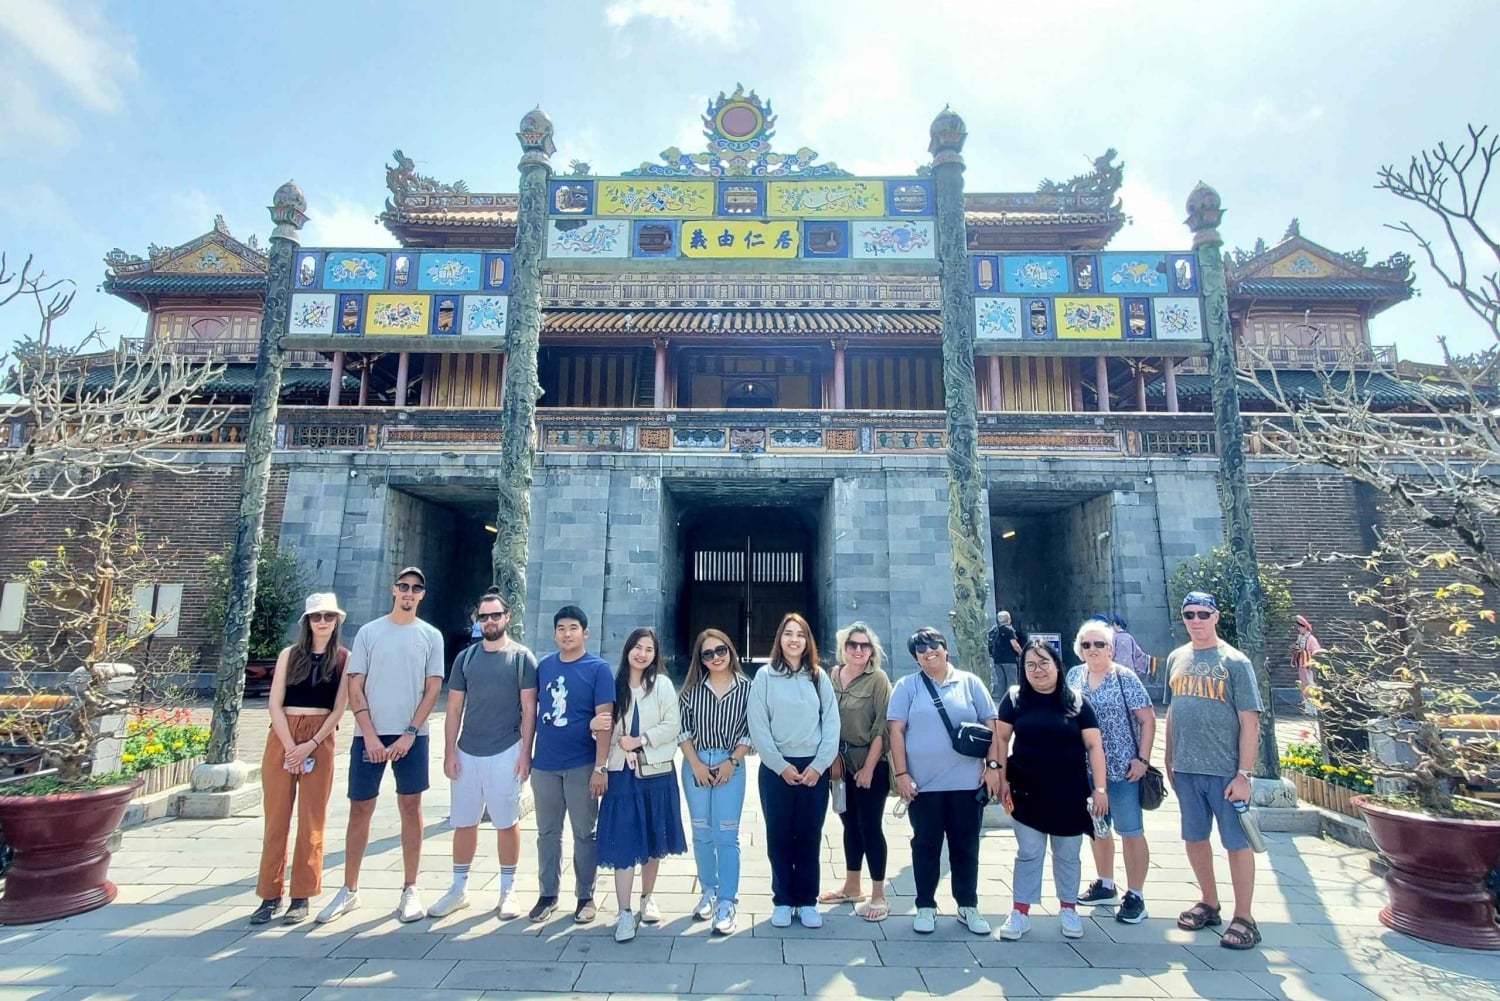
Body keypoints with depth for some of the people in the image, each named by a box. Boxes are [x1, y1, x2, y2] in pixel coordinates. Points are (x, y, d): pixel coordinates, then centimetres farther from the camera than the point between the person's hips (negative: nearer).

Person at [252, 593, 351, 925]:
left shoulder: (344, 658, 1)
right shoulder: (290, 654, 5)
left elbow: (339, 709, -2)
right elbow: (275, 704, 0)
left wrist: (310, 745, -12)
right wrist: (291, 746, -10)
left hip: (320, 741, -1)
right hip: (282, 738, 1)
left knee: (311, 821, 3)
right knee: (276, 818, 5)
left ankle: (301, 897, 12)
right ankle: (270, 895, 15)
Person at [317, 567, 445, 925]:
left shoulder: (431, 636, 3)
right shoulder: (368, 632, 3)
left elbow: (433, 689, 0)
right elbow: (355, 688, 0)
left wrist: (410, 733, -9)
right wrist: (369, 734, -8)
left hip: (412, 736, 0)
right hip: (369, 735, 0)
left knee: (411, 808, 6)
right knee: (360, 810, 8)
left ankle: (410, 890, 17)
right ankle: (349, 890, 23)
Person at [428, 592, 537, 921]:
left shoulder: (522, 657, -5)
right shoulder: (465, 657, 5)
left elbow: (529, 709, -6)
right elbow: (454, 708, 7)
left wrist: (525, 753, -11)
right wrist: (449, 752, 0)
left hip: (506, 753, -3)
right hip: (467, 752, 4)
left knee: (506, 822, 8)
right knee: (463, 822, 14)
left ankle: (508, 890, 22)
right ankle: (459, 888, 29)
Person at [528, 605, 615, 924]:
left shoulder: (598, 668, -8)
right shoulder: (543, 666, 4)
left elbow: (604, 719, -11)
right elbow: (531, 710, 11)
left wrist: (600, 767, -15)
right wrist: (525, 754, 8)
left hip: (582, 765, -3)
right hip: (544, 764, 4)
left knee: (584, 833, 9)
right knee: (547, 832, 15)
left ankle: (586, 897, 23)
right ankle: (548, 894, 30)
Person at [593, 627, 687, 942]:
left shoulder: (662, 684, -2)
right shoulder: (616, 685, 3)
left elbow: (673, 726, -8)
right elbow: (607, 730, 9)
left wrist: (640, 740, -16)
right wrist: (595, 725, -13)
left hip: (656, 772, 0)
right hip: (621, 773, 1)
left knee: (653, 840, 12)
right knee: (623, 842, -3)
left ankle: (647, 899, 31)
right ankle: (625, 913, 4)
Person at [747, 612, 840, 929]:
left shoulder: (819, 677, 5)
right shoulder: (765, 676, -2)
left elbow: (832, 724, 1)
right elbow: (758, 727, -6)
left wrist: (818, 766, -8)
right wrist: (781, 765, -11)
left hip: (815, 767, 2)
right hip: (776, 768, -1)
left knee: (810, 837, 9)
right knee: (779, 837, 7)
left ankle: (807, 901, 21)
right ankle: (782, 901, 19)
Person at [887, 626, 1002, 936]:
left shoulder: (970, 683, 5)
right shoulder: (907, 686, 1)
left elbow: (991, 725, 6)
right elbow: (896, 730, -3)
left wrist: (993, 766, -2)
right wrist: (901, 774, -8)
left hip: (967, 782, 1)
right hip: (923, 783, -1)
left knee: (966, 846, 12)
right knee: (926, 846, 9)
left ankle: (968, 906, 28)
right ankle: (926, 907, 24)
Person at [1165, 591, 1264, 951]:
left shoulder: (1235, 662, -8)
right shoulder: (1176, 658, 6)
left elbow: (1250, 722, -10)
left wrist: (1243, 774, -14)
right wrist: (1169, 760, 12)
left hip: (1225, 770, -5)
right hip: (1185, 769, 5)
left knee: (1237, 842, 6)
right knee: (1195, 838, 15)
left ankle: (1244, 918, 20)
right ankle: (1209, 903, 32)